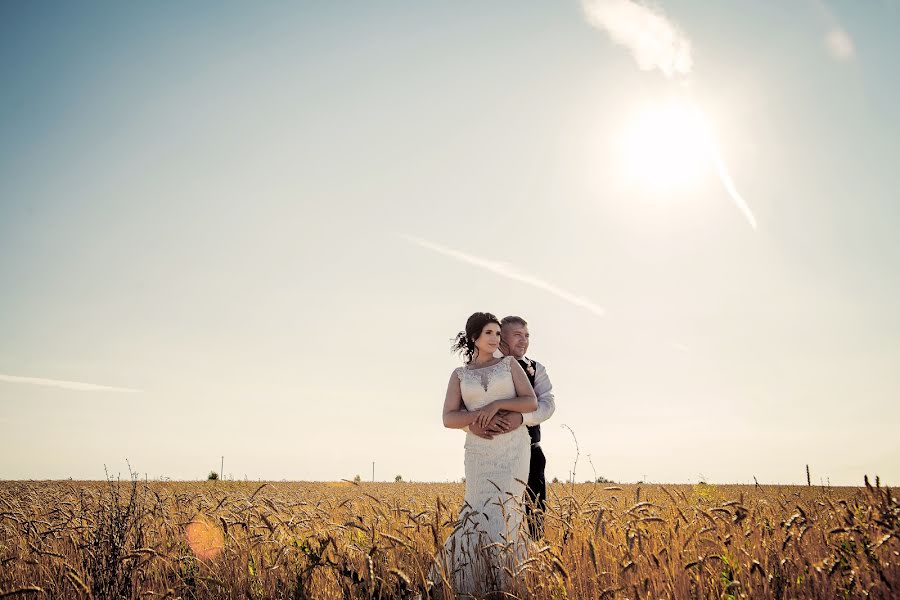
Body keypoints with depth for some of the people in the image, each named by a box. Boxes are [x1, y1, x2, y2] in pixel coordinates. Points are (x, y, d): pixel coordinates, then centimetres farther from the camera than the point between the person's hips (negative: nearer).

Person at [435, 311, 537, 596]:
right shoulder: (459, 375, 4)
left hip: (513, 448, -1)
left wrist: (497, 404, -20)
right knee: (483, 513, -3)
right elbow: (448, 419, -6)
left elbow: (532, 403, -6)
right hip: (480, 452, 1)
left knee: (502, 512, -7)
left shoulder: (510, 363, 3)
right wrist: (479, 416, -22)